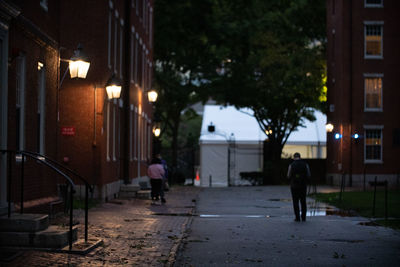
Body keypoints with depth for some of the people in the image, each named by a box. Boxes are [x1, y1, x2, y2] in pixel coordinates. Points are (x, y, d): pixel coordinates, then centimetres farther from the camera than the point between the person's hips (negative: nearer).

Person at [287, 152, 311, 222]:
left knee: (295, 202, 5)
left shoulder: (291, 165, -8)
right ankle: (303, 217, 11)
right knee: (303, 202, 12)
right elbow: (309, 175, -2)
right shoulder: (305, 164, -2)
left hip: (294, 185, -2)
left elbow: (289, 176, -3)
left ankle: (297, 217, 1)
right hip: (303, 185, 2)